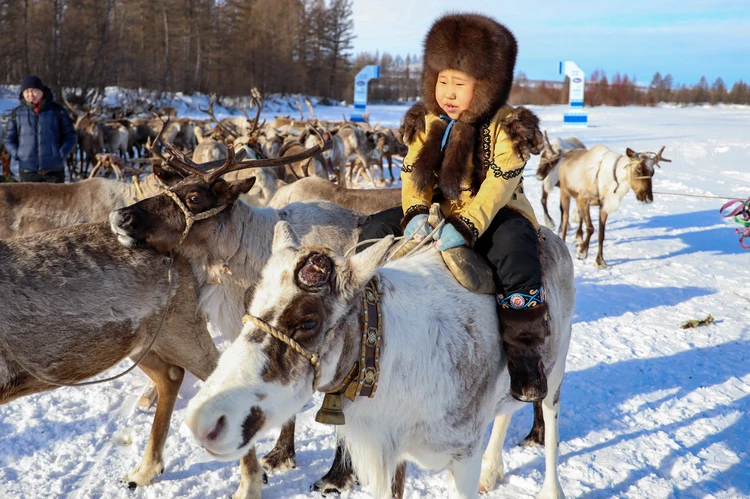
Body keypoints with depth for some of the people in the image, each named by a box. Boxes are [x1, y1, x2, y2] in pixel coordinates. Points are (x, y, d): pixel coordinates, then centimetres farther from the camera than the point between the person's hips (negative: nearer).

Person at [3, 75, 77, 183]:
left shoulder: (56, 110, 3)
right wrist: (17, 155, -4)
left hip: (54, 169, -1)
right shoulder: (17, 113, 7)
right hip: (28, 171, 1)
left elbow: (71, 136, 6)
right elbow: (9, 140, 14)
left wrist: (61, 155, -7)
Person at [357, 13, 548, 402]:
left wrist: (466, 225, -34)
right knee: (375, 229, -8)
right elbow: (413, 173, 2)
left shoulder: (505, 127, -9)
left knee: (515, 249, -37)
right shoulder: (426, 124, 7)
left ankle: (523, 353, -28)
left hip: (492, 217, -5)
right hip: (437, 214, 5)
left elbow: (498, 184, -20)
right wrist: (417, 212, -19)